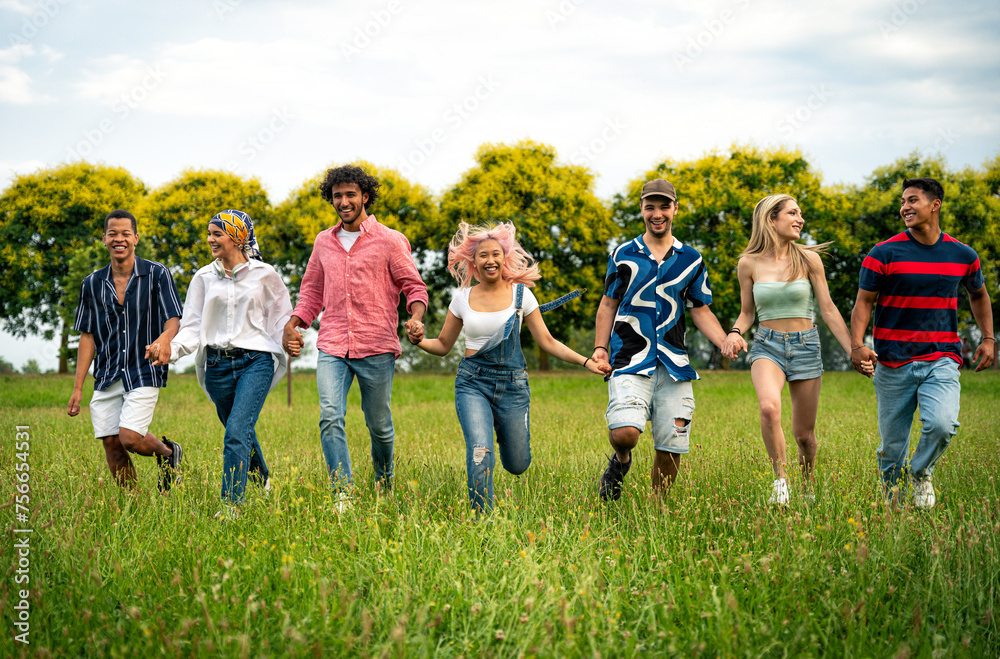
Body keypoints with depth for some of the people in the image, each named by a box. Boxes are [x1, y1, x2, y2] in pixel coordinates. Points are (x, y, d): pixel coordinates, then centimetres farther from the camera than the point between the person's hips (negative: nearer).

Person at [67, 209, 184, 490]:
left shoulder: (157, 275, -2)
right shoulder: (92, 284, 7)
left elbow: (173, 320, -7)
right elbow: (87, 336, 10)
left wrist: (164, 339, -32)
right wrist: (78, 387, 7)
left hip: (143, 372, -4)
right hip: (107, 377, 4)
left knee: (130, 438, -16)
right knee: (111, 445, -1)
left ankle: (168, 452, 16)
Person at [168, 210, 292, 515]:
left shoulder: (264, 274, 1)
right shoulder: (204, 278, 8)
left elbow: (282, 316, 13)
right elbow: (193, 326, 6)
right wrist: (172, 349, -11)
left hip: (255, 361, -4)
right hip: (218, 364, 4)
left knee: (237, 432, -17)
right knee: (242, 431, 16)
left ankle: (231, 504, -17)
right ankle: (263, 480, 43)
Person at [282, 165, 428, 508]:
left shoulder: (389, 241, 0)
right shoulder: (324, 242, 13)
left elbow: (414, 287, 2)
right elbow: (312, 290, 23)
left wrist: (416, 317, -18)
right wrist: (293, 323, 7)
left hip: (376, 348, -3)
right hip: (332, 347, 3)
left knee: (379, 424, 8)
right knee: (330, 417, -16)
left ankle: (384, 481, 34)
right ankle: (343, 493, -16)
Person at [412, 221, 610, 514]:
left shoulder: (521, 294, 0)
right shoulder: (463, 298, 3)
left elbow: (547, 341, 3)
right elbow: (443, 345, 10)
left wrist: (587, 362, -6)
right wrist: (418, 341, -12)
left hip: (512, 383, 1)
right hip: (473, 383, 0)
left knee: (517, 465, 7)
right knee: (479, 451, -23)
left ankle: (503, 430, 43)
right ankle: (483, 518, -10)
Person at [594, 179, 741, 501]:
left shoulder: (690, 259, 11)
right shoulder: (623, 255, 8)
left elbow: (701, 312, 13)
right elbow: (609, 305, 14)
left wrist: (726, 342, -5)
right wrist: (600, 348, 2)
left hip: (674, 364, 2)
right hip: (631, 360, -2)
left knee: (671, 446, -1)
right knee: (625, 432, -22)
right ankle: (621, 461, 14)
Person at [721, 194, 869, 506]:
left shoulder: (808, 259, -1)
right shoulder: (749, 263, 0)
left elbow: (828, 311, 2)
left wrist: (854, 351, -3)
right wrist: (734, 332, -10)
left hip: (806, 346, 1)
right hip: (767, 346, -1)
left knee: (804, 433, 5)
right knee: (769, 407, -32)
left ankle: (808, 489, 32)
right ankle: (780, 480, -16)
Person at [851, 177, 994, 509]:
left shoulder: (963, 255, 5)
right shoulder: (884, 254, -4)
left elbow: (978, 294, 23)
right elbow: (864, 302, -4)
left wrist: (988, 338, 13)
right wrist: (857, 346, -19)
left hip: (942, 361, 1)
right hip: (893, 363, -1)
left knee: (942, 424, -22)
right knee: (892, 442, 4)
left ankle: (922, 473, 9)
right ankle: (893, 501, 29)